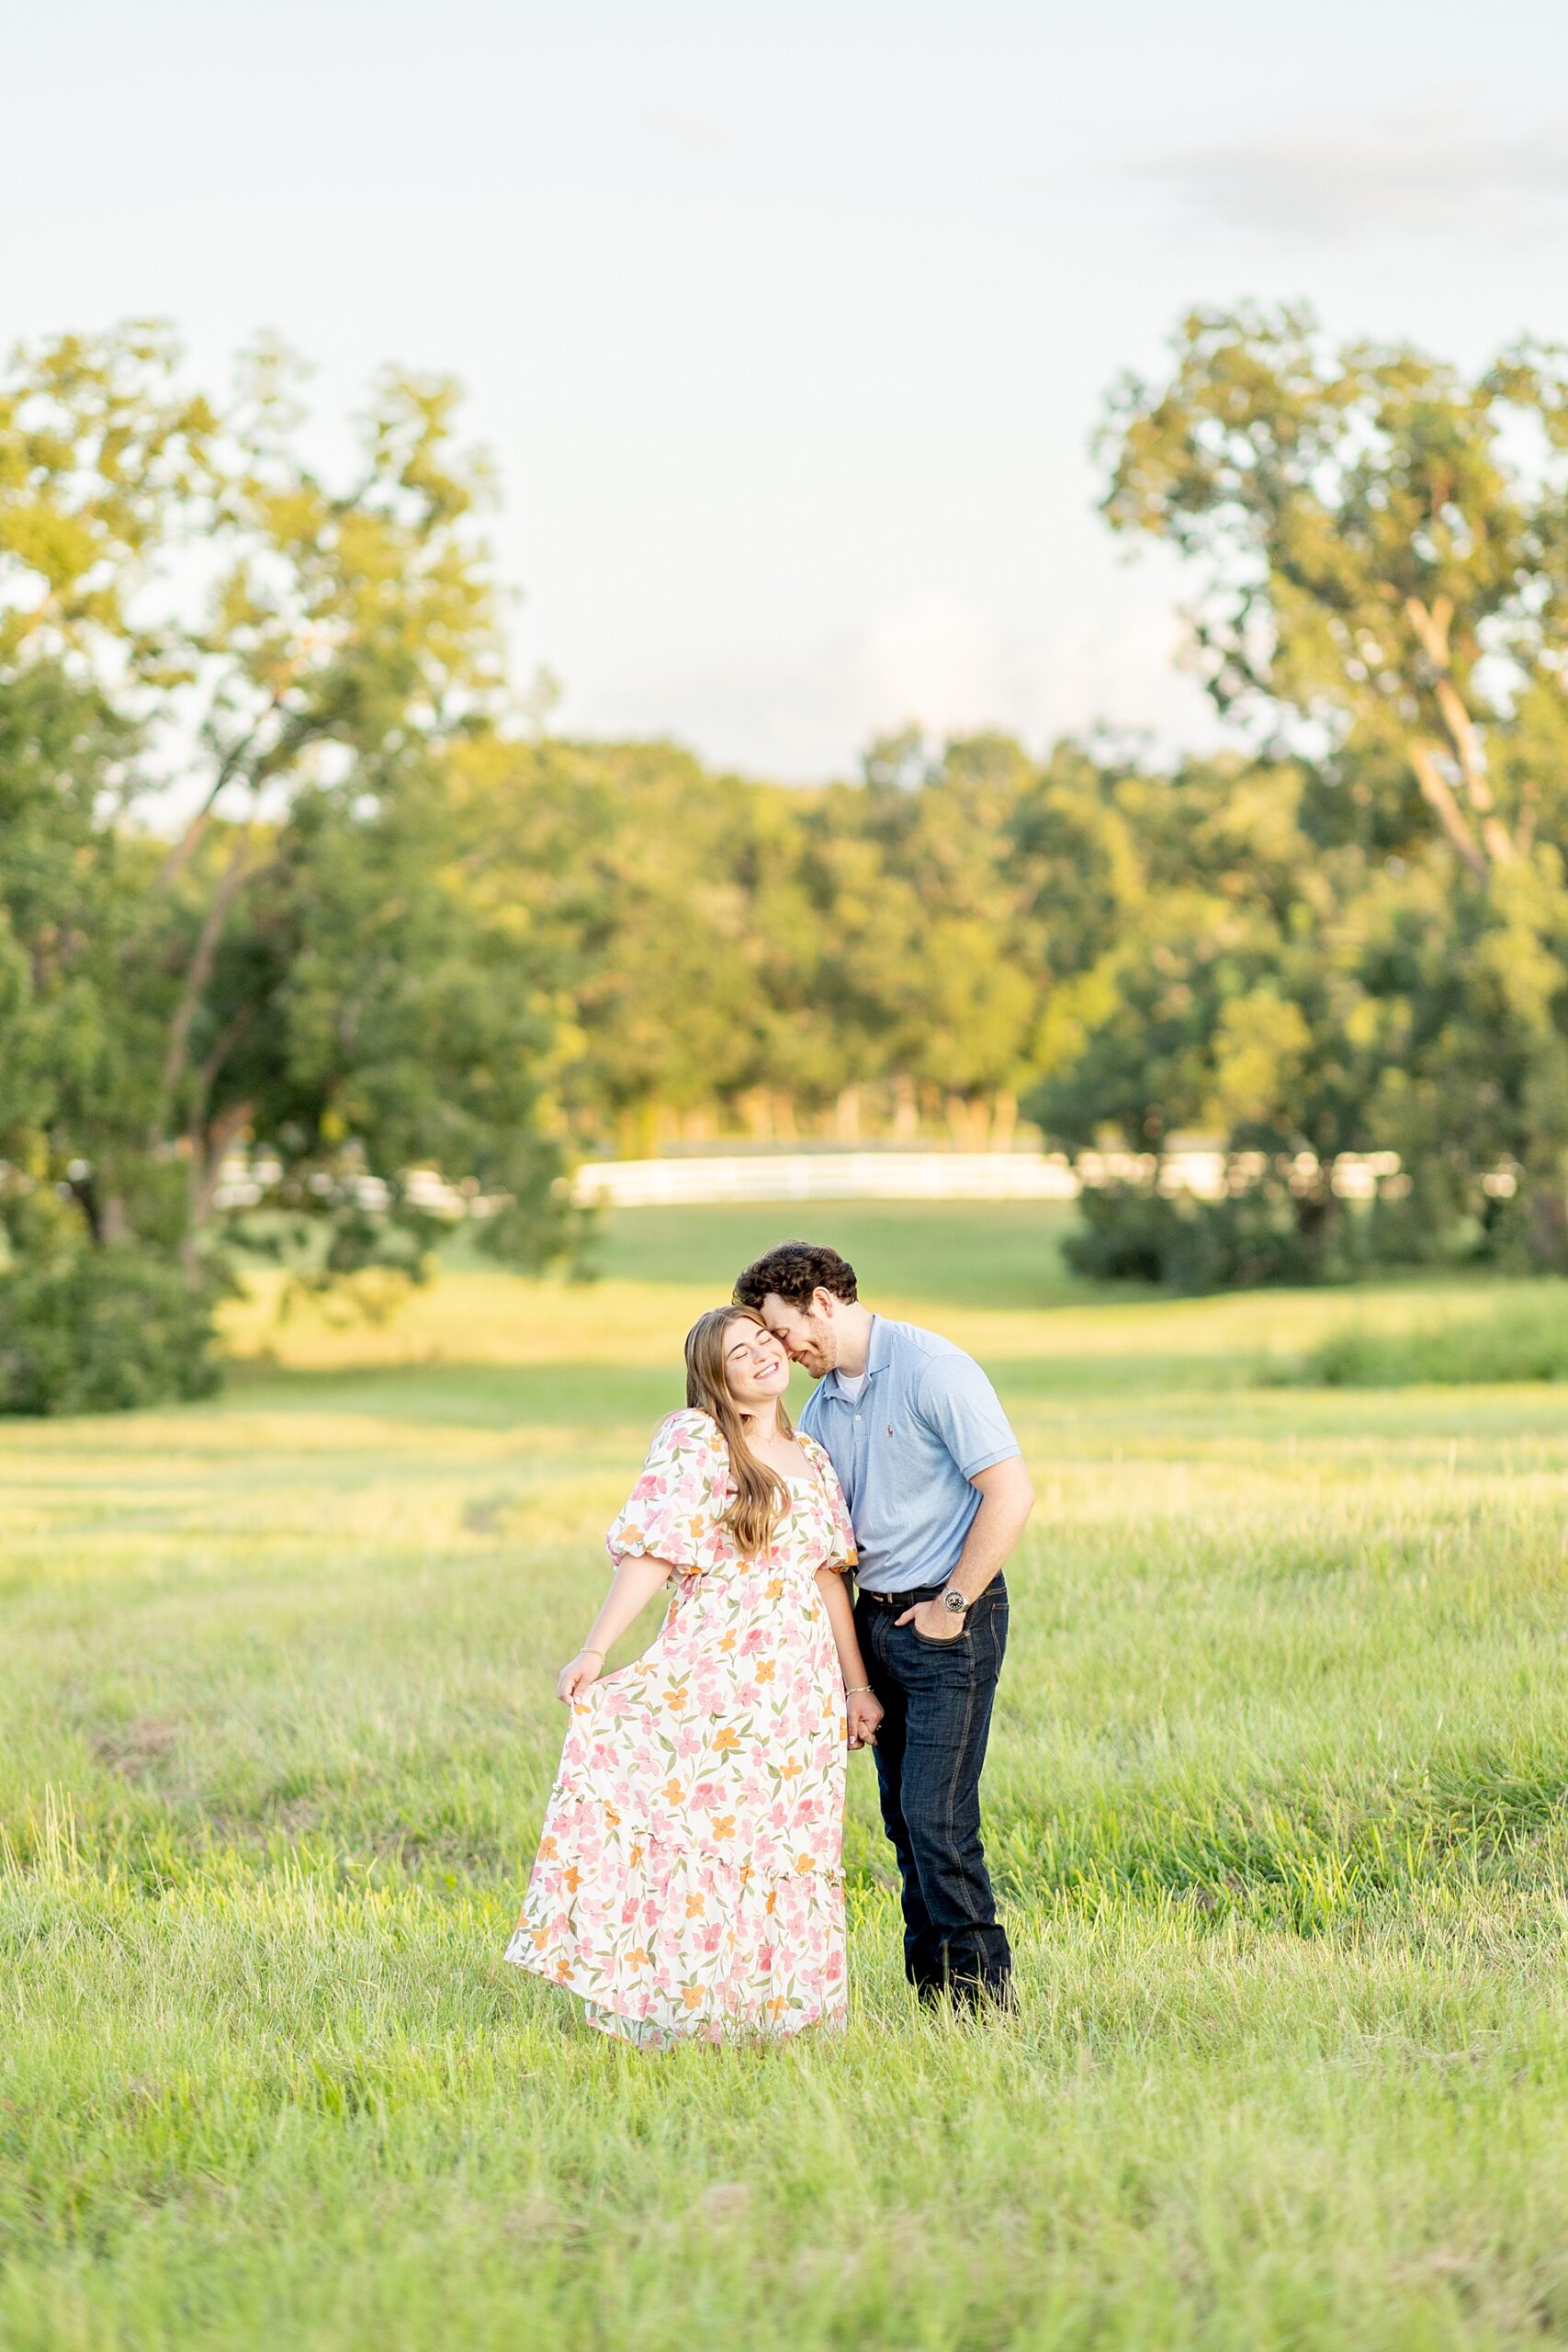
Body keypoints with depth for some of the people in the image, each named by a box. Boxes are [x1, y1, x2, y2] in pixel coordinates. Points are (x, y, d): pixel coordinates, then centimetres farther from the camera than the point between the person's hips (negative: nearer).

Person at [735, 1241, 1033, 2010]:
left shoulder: (931, 1369, -14)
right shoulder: (822, 1403, 12)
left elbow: (1011, 1494, -18)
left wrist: (950, 1605, -14)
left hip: (950, 1622, -8)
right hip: (876, 1619, 8)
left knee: (937, 1813, -12)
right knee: (903, 1812, 8)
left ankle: (983, 1996, -4)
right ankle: (932, 1995, 13)